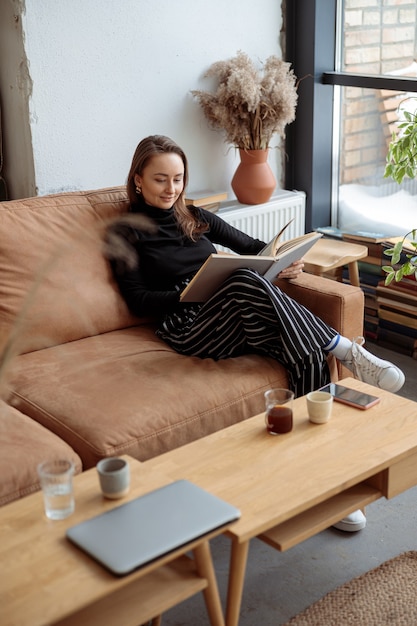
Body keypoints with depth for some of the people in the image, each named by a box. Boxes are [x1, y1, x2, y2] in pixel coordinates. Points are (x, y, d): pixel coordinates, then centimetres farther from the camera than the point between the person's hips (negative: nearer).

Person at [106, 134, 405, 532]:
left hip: (242, 318, 5)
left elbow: (251, 246, 28)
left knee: (307, 355, -27)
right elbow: (138, 300, 2)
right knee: (247, 283, -38)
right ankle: (345, 351, -32)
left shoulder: (194, 218, 26)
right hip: (187, 328, -5)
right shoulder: (126, 234, 11)